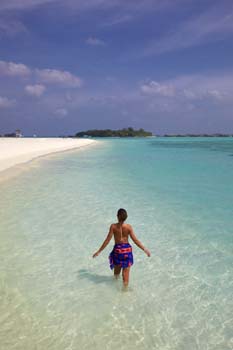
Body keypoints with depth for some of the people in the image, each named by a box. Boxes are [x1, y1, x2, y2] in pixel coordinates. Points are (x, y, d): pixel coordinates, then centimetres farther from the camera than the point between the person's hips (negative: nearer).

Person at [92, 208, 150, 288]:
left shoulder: (113, 226, -14)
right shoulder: (128, 227, -13)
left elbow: (107, 240, -11)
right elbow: (135, 240, -11)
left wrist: (99, 251, -3)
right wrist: (145, 249, -1)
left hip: (117, 249, 0)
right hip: (127, 249, 0)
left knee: (117, 268, 25)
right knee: (126, 271, 11)